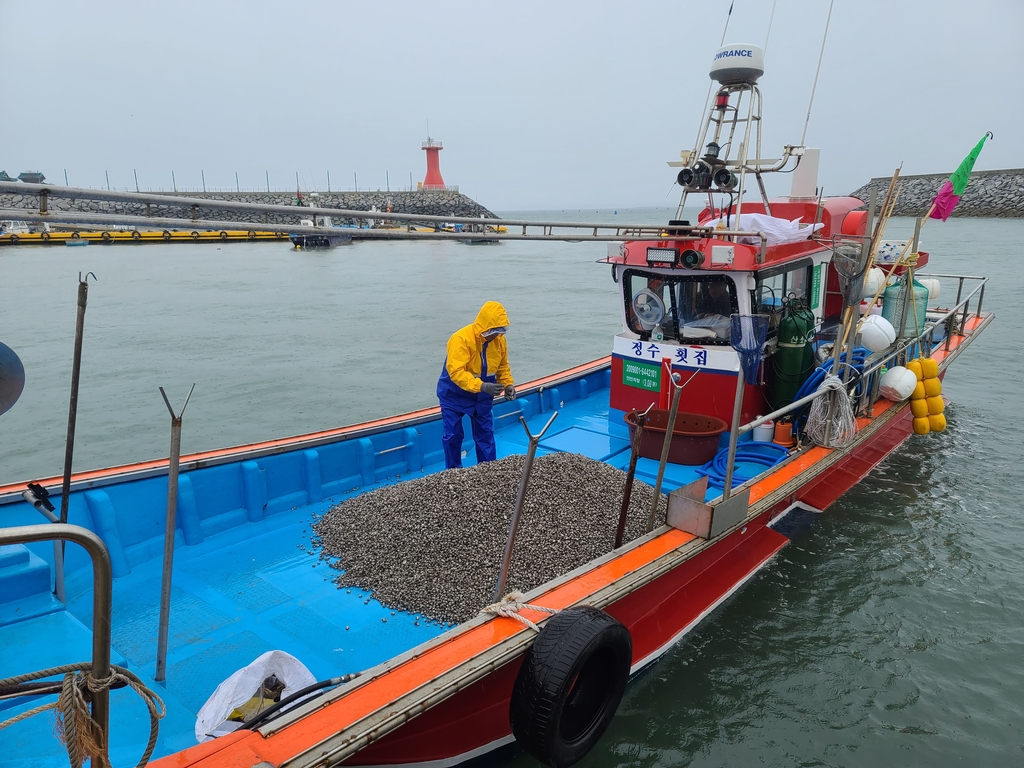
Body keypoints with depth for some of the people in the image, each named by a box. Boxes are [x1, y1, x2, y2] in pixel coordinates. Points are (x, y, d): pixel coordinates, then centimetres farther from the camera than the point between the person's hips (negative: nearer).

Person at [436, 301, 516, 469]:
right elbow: (456, 372, -36)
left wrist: (508, 384, -14)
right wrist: (481, 386, -46)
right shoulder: (461, 339, -30)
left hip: (482, 396, 5)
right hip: (454, 395, -5)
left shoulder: (499, 339, -10)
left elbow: (503, 366, 4)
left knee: (485, 433, 8)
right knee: (453, 435, 4)